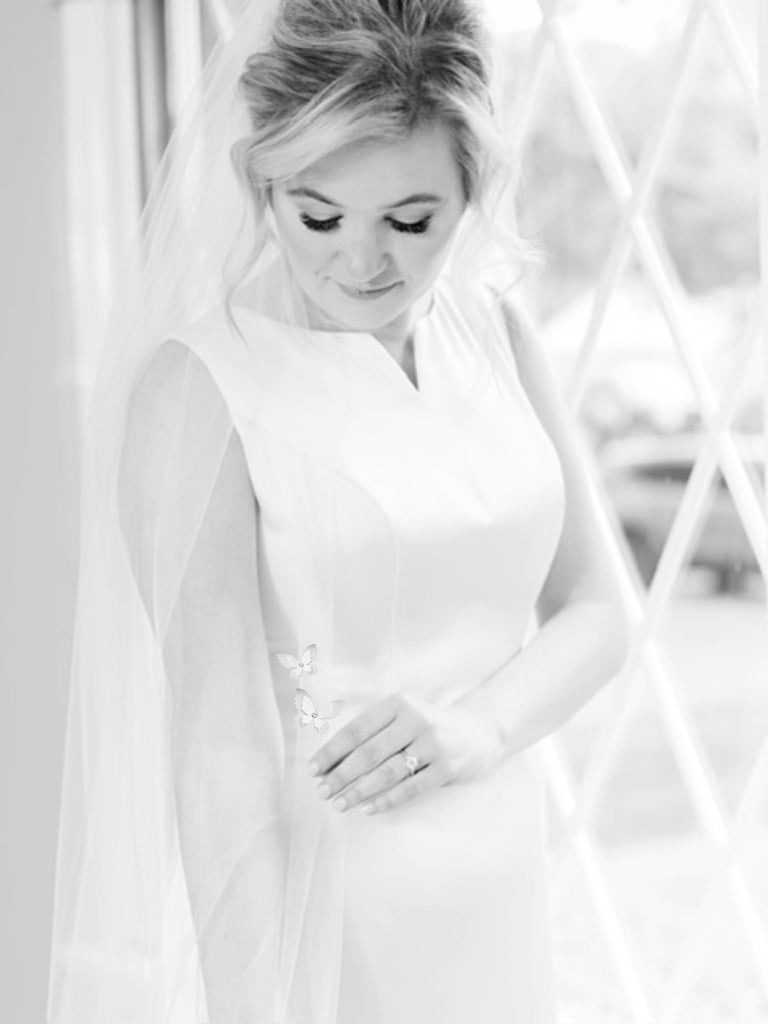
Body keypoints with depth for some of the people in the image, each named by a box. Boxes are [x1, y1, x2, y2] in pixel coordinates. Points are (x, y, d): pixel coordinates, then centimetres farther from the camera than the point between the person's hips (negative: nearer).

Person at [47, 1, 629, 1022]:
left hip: (502, 892, 6)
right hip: (316, 903, -5)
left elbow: (591, 609, 3)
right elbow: (219, 746, -20)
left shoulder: (490, 326, -1)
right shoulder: (199, 385, -17)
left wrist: (480, 723, -16)